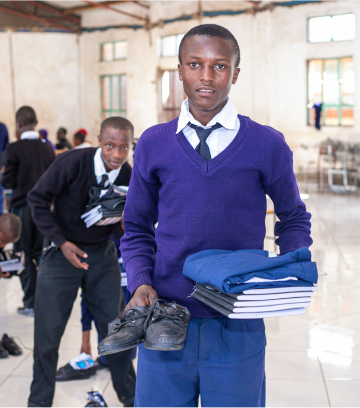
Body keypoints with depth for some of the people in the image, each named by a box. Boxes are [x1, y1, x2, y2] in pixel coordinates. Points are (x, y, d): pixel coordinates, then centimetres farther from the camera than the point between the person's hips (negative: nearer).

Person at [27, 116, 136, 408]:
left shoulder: (129, 178, -9)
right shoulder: (73, 162, -19)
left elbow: (121, 231, 1)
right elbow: (38, 199, -11)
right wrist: (61, 243, -16)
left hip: (102, 254, 3)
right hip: (63, 252, -2)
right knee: (47, 332, 1)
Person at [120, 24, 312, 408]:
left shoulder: (268, 145, -1)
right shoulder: (153, 144, 3)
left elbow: (293, 218, 12)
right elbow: (137, 229, 11)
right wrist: (140, 283, -7)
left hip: (238, 328, -1)